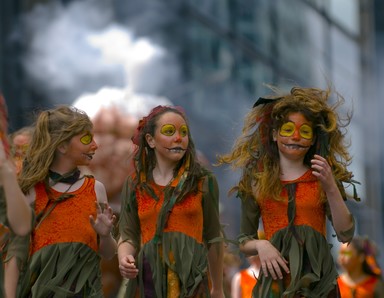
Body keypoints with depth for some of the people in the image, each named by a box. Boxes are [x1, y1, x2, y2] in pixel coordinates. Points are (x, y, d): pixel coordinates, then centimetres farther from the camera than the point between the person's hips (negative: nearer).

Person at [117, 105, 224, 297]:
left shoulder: (203, 181, 3)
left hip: (192, 281, -1)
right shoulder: (134, 184, 7)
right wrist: (124, 259, -14)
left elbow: (213, 238, 8)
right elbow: (128, 236, 9)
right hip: (148, 280, 1)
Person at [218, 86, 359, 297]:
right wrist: (260, 245, -13)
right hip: (275, 280, 0)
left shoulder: (323, 178, 4)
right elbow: (244, 241, 8)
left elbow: (345, 235, -5)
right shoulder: (256, 180, 4)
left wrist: (331, 187, -14)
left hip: (318, 280, 0)